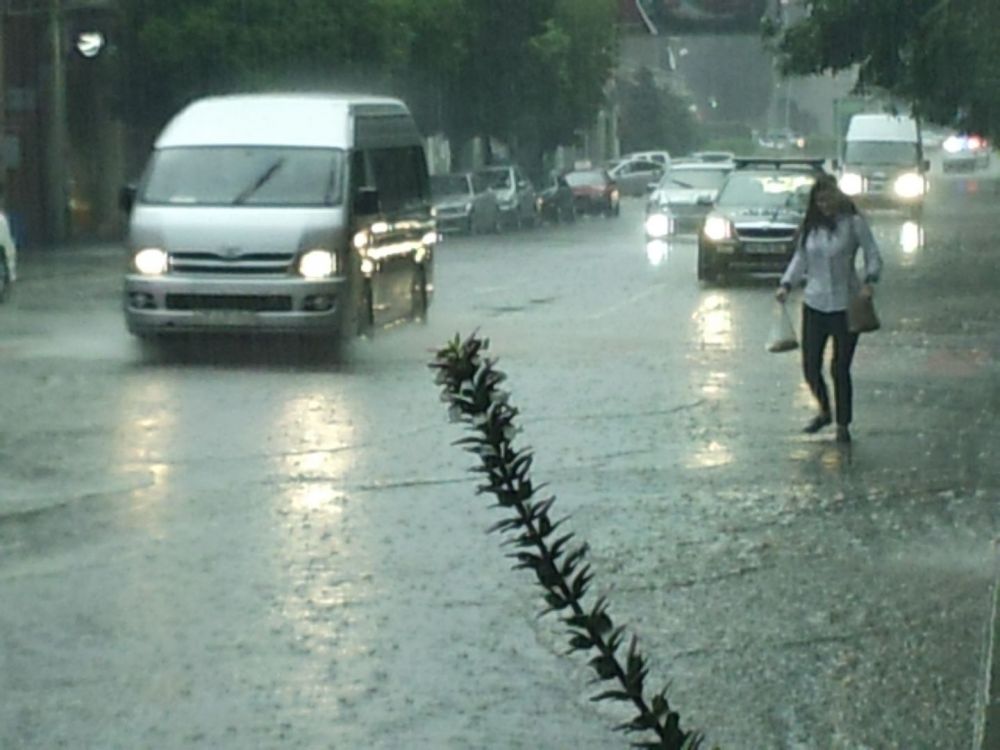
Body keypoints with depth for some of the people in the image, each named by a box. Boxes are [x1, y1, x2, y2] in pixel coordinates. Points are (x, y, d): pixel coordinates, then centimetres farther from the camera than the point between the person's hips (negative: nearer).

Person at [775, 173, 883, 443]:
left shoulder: (853, 223, -6)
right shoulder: (810, 226, 6)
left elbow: (873, 255, -5)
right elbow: (800, 258, 14)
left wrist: (869, 281, -22)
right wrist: (786, 284, 0)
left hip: (845, 305, -4)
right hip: (814, 303, 4)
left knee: (840, 368, -2)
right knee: (810, 366, 5)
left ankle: (843, 424, 12)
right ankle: (824, 411, 31)